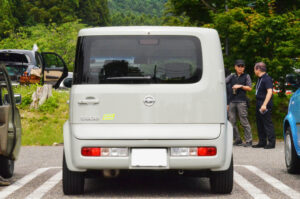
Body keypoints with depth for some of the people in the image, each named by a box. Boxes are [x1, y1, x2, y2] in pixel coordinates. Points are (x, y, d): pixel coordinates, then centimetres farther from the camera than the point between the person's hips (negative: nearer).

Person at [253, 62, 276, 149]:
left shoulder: (267, 79, -14)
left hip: (265, 105, -10)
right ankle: (262, 142, 20)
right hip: (259, 104, 10)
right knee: (260, 124, 13)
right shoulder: (260, 79, 16)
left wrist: (264, 104, -29)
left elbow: (269, 92, -23)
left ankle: (271, 142, -6)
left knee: (267, 123, -8)